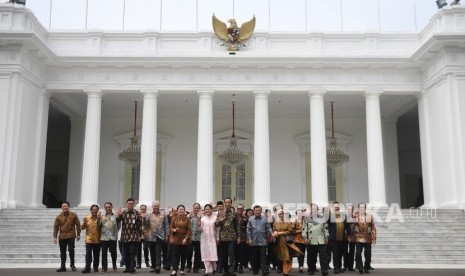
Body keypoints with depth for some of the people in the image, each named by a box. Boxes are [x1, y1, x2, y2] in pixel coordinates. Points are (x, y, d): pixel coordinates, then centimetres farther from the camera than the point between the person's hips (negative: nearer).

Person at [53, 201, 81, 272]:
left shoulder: (73, 215, 1)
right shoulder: (59, 217, 6)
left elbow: (78, 225, 4)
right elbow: (56, 227, 6)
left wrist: (78, 234, 2)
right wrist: (55, 237, 1)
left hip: (71, 236, -3)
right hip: (62, 236, 3)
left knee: (71, 249, -15)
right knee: (62, 252, 7)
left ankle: (72, 264, 4)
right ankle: (63, 267, 17)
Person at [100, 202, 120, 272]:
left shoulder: (115, 216, 4)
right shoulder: (102, 217, 10)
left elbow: (118, 225, 3)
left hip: (113, 237, -1)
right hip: (104, 237, 1)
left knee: (113, 252, 3)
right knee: (104, 253, 1)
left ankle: (114, 265, 23)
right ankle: (104, 267, 7)